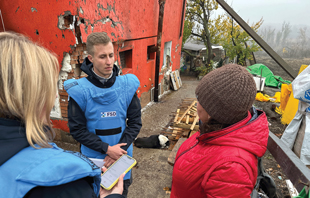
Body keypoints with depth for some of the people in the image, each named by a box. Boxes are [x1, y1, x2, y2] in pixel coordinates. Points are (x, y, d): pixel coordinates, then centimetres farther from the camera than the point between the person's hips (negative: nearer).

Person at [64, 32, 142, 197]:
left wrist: (119, 149, -14)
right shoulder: (80, 90, -17)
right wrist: (107, 149, -17)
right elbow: (77, 129, -12)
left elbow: (135, 122, -7)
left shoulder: (127, 85, -11)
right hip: (93, 157, -2)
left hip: (122, 154, 2)